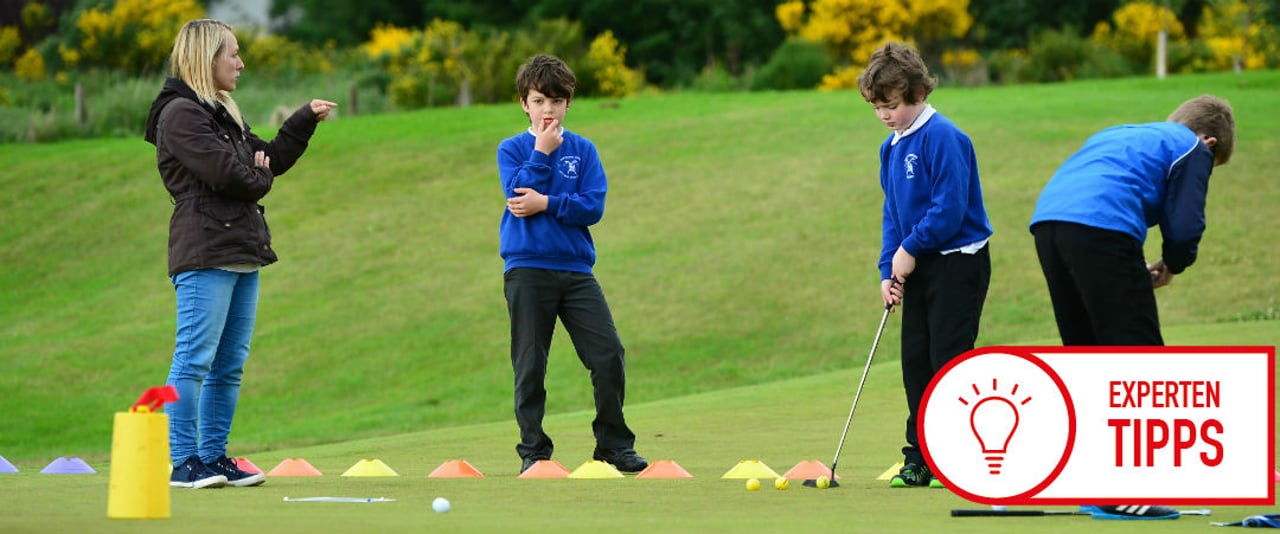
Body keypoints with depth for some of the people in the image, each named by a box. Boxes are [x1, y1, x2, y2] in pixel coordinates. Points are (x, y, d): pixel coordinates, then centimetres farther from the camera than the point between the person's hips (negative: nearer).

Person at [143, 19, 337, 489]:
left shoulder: (222, 114, 22)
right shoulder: (181, 114, -9)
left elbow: (271, 159, 25)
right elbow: (228, 173, -17)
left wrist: (305, 120, 18)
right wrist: (259, 177, 3)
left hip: (242, 253, 10)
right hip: (205, 253, -10)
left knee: (230, 364, 10)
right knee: (195, 359, -9)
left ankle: (214, 457, 14)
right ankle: (185, 463, -8)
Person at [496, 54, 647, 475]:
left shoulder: (583, 150, 10)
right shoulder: (512, 150, 6)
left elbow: (594, 205, -3)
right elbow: (519, 195, -11)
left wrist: (547, 203, -13)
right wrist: (542, 153, -10)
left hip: (576, 268, 2)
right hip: (527, 270, -2)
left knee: (609, 354, -6)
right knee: (530, 365, 0)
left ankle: (614, 444, 4)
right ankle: (534, 451, 8)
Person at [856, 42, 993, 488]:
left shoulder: (941, 136, -17)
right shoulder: (892, 148, 11)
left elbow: (950, 206, -21)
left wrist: (910, 249, -13)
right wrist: (889, 270, 4)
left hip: (958, 264, -9)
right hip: (918, 267, 9)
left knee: (948, 357, -8)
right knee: (917, 362, 8)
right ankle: (920, 460, 13)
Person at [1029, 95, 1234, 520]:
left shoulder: (1122, 135, 36)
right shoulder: (1193, 149, 15)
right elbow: (1185, 226, 4)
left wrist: (1138, 270, 25)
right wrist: (1171, 266, 24)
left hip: (1047, 220, 8)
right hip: (1102, 229, -8)